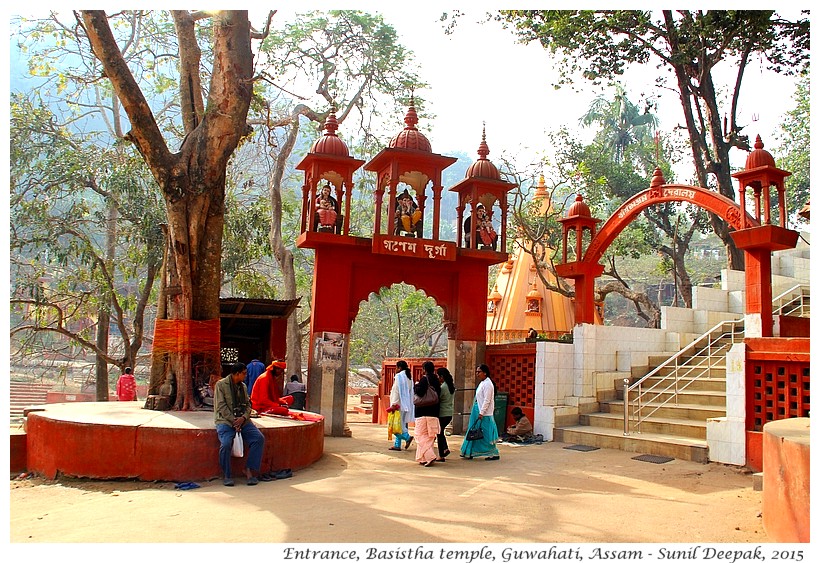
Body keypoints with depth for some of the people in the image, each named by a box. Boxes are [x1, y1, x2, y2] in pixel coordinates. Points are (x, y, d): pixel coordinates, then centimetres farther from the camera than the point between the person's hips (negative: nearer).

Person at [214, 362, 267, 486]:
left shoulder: (243, 386, 16)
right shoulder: (221, 385, -2)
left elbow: (248, 405, 12)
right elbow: (221, 406, -10)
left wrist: (243, 418, -9)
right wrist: (233, 420, -17)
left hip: (242, 420, 5)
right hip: (225, 420, -5)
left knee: (259, 438, -16)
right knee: (226, 443, -31)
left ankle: (249, 469, -7)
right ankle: (226, 475, -13)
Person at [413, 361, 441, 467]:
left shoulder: (424, 379, -11)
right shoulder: (436, 380, 8)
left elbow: (420, 392, -22)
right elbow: (438, 395, 8)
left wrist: (415, 386, -4)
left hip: (423, 412, -6)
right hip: (434, 412, 6)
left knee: (421, 435, 0)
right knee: (430, 436, 12)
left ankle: (429, 456, -13)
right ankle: (423, 458, 17)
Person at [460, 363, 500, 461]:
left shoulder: (488, 384, -15)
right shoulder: (482, 383, 14)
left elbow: (487, 400, -19)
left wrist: (481, 413, -21)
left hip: (484, 414, -10)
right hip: (478, 412, 10)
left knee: (486, 434, -3)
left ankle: (494, 454, 6)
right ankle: (469, 453, 17)